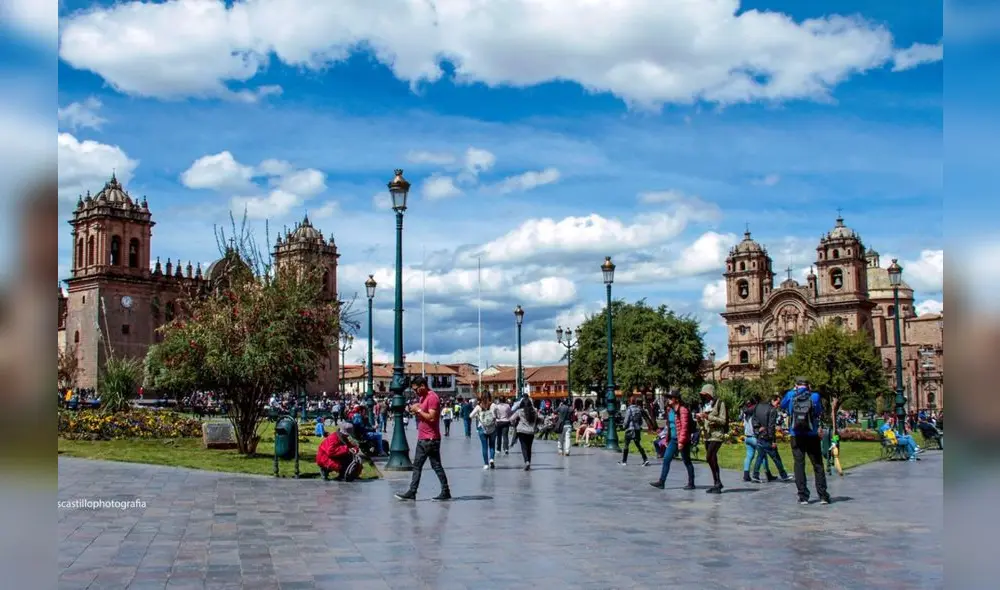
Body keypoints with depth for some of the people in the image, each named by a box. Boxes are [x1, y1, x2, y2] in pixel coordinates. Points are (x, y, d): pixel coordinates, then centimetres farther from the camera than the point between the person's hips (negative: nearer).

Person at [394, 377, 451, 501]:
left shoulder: (432, 397, -15)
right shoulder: (422, 397, 15)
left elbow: (432, 417, -23)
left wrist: (418, 410, -16)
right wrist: (415, 411, 3)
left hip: (430, 439, -10)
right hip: (422, 438, 10)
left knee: (436, 465, -4)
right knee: (417, 465, 9)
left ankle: (445, 492, 3)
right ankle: (412, 492, 12)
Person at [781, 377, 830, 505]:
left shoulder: (791, 395, -2)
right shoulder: (814, 396, -3)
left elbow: (783, 405, 18)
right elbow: (820, 413, 10)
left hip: (796, 437, 0)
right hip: (812, 436, 0)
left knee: (799, 465, 4)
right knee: (818, 465, 7)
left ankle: (803, 497, 1)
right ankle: (823, 496, 6)